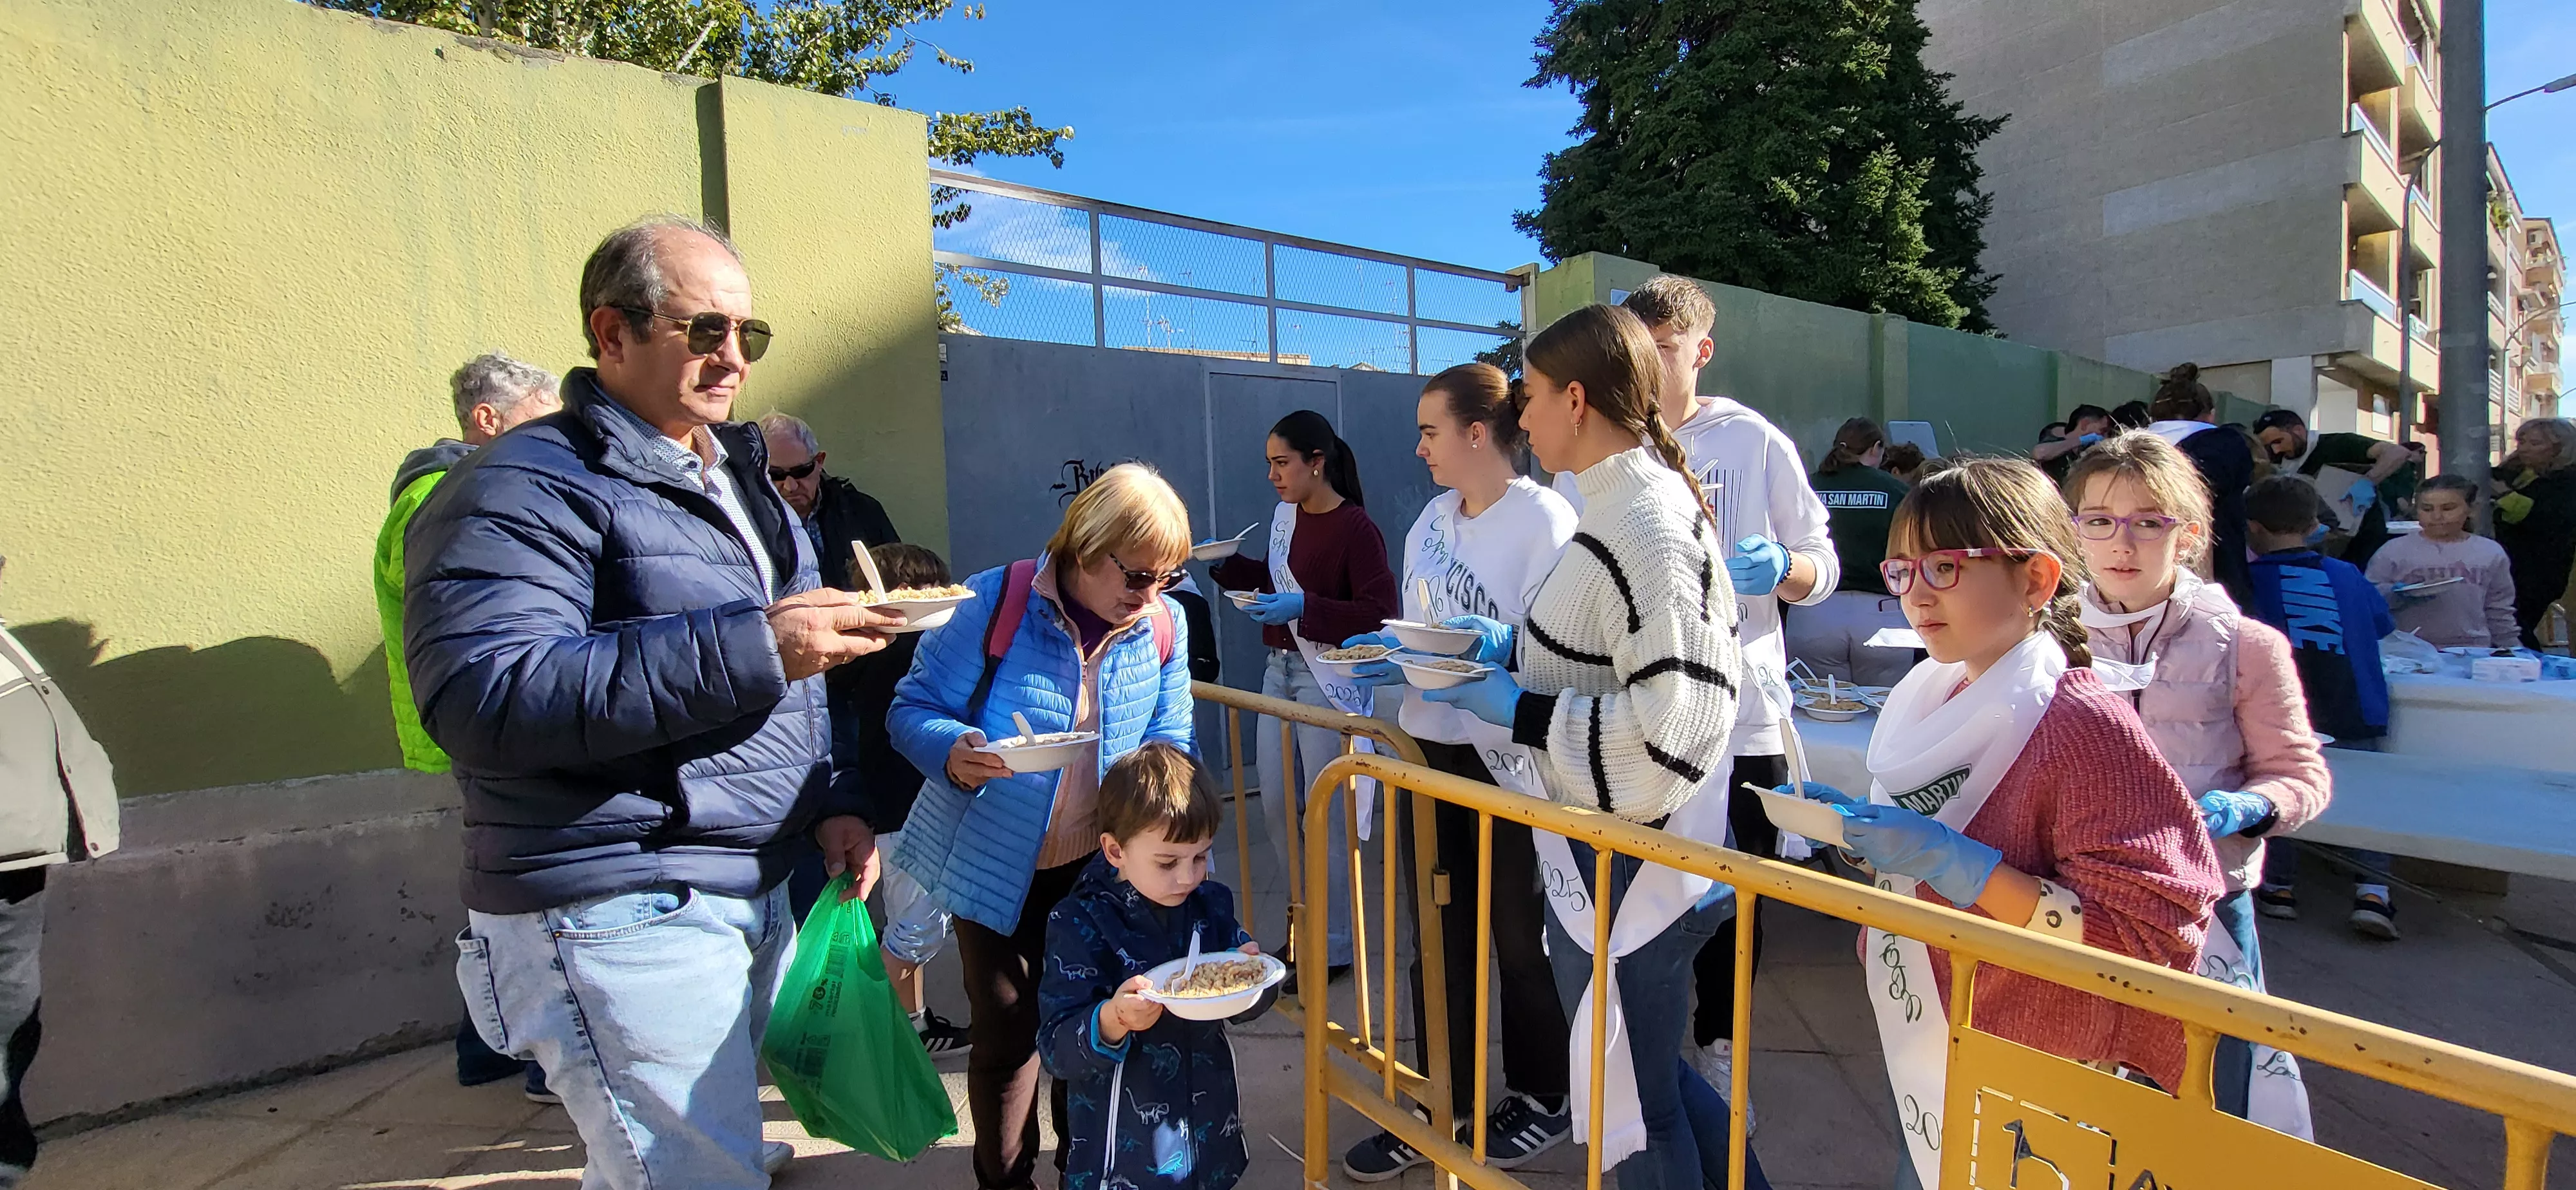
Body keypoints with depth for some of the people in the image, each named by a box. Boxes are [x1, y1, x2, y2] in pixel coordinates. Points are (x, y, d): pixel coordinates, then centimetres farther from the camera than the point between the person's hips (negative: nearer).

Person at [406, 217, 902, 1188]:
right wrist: (749, 648, -31)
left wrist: (828, 801, 11)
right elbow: (483, 700, -26)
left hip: (754, 890, 8)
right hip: (621, 915, -8)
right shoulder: (529, 487, -13)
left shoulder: (734, 477, 15)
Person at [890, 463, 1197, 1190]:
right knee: (1006, 1032, 10)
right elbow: (912, 708, -13)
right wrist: (955, 753, -34)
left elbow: (1169, 730, 4)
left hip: (1099, 863, 3)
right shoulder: (993, 604, -19)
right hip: (997, 864, -3)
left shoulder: (1163, 622, -6)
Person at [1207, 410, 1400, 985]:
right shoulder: (1286, 513, 7)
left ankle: (1332, 946, 19)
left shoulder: (1356, 529, -15)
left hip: (1329, 678, -8)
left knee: (1326, 812, 1)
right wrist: (1223, 565, 8)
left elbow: (1380, 615, -19)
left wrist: (1304, 607, -26)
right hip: (1279, 669, 8)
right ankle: (1307, 916, 34)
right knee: (1277, 802, 14)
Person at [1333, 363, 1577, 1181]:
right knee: (1439, 939, 17)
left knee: (1521, 938, 13)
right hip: (1429, 749, 7)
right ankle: (1442, 1107, 35)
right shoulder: (1433, 518, 9)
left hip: (1505, 761, -7)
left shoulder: (1545, 520, -15)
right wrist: (1386, 653, -2)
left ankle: (1540, 1099, 37)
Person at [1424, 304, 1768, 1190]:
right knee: (1645, 1071, 28)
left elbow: (1667, 738, -29)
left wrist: (1516, 709, -21)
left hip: (1625, 866, -9)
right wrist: (1510, 646, 7)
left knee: (1629, 1104, 14)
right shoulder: (1630, 502, 6)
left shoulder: (1648, 532, -25)